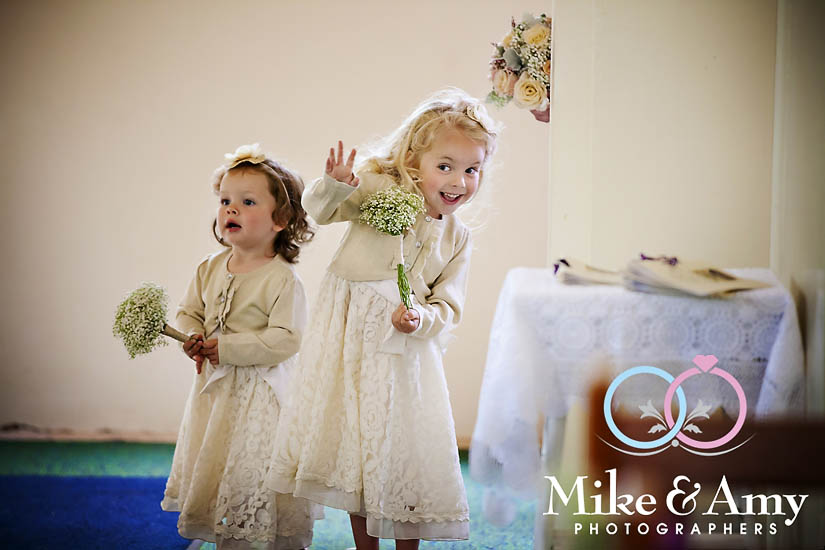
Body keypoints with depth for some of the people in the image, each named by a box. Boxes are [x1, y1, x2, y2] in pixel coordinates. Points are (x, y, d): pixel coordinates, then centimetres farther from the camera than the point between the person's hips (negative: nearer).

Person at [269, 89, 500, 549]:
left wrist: (421, 319, -21)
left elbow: (448, 307, 0)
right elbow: (320, 210, 0)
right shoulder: (379, 189, -7)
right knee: (352, 440, 8)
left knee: (403, 447, 1)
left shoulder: (458, 239, 1)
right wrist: (336, 184, -21)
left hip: (405, 346, 1)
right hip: (350, 337, -1)